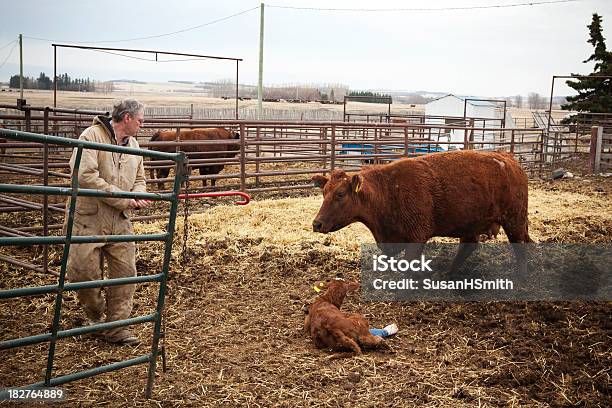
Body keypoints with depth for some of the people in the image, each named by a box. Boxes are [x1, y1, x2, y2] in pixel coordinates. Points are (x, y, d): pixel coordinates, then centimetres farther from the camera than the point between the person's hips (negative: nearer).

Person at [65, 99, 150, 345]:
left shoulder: (133, 144, 12)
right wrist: (123, 198, -20)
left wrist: (138, 196, -4)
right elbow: (84, 175, -23)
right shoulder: (92, 136, -12)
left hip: (120, 222, 6)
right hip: (89, 219, -6)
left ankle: (115, 327, 11)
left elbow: (139, 179, 21)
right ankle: (95, 316, 27)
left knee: (125, 271, 1)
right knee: (85, 272, 0)